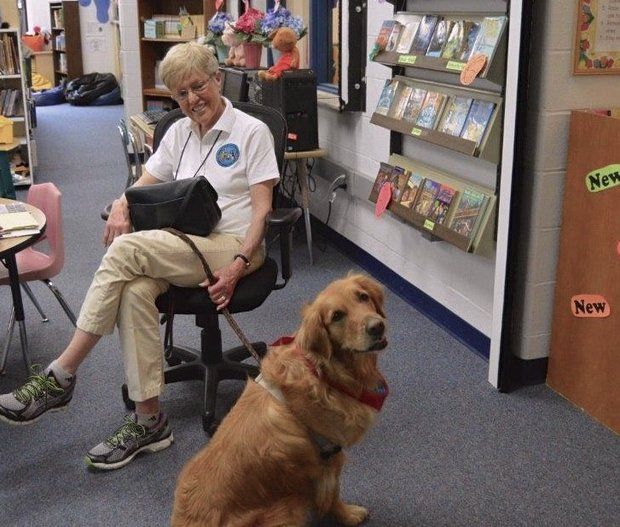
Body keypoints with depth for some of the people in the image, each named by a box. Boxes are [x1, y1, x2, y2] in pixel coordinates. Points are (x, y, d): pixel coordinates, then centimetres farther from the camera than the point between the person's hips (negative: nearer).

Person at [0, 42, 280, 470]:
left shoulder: (252, 132, 0)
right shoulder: (179, 133, 18)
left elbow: (262, 208, -7)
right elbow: (144, 185, 20)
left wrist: (239, 264, -20)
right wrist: (123, 205, -5)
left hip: (231, 245, -5)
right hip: (182, 248, 6)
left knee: (126, 250, -29)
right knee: (134, 291, -30)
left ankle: (60, 377, -23)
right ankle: (149, 420, -23)